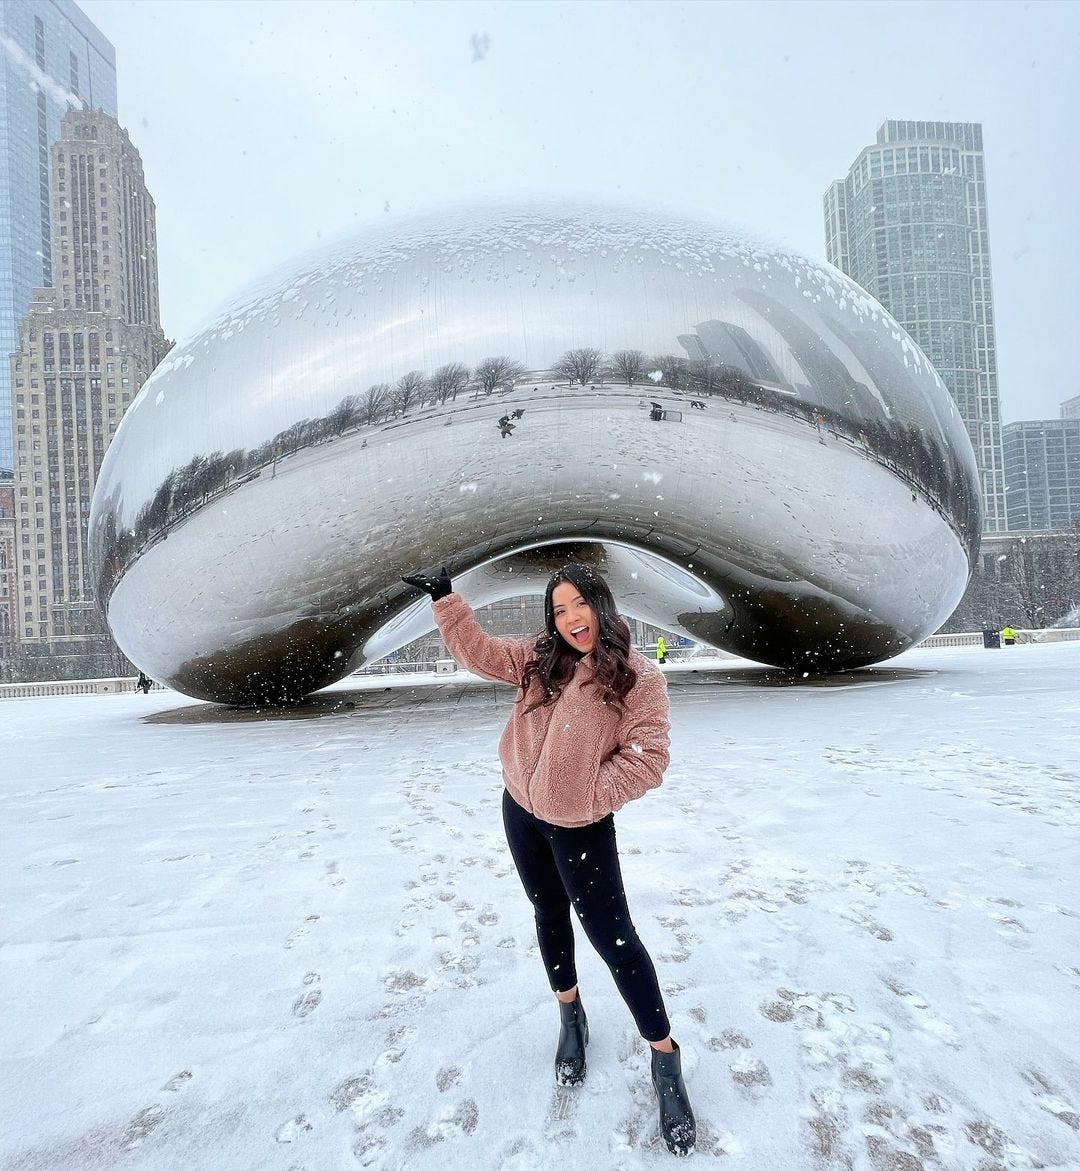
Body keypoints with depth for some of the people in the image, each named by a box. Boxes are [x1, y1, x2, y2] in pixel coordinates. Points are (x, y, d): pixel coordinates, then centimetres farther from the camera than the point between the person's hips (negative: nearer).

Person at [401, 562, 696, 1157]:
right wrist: (445, 599, -7)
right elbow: (479, 653, 0)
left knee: (612, 936, 2)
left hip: (581, 825, -5)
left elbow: (646, 759, -19)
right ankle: (571, 1017, 46)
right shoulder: (539, 658, -4)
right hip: (521, 812, 5)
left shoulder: (637, 676, -17)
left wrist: (589, 794, -18)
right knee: (550, 917, 22)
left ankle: (665, 1059, 24)